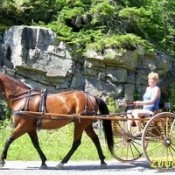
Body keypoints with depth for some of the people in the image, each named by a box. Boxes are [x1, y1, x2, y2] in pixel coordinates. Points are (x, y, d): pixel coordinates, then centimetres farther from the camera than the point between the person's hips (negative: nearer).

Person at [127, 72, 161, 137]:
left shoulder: (156, 89, -4)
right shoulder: (148, 88, 21)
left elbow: (152, 101, -17)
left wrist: (141, 102, -28)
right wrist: (139, 104, 1)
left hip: (151, 111, -8)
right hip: (144, 109, 8)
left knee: (136, 112, -31)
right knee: (129, 112, -10)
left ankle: (139, 132, -27)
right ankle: (128, 131, -18)